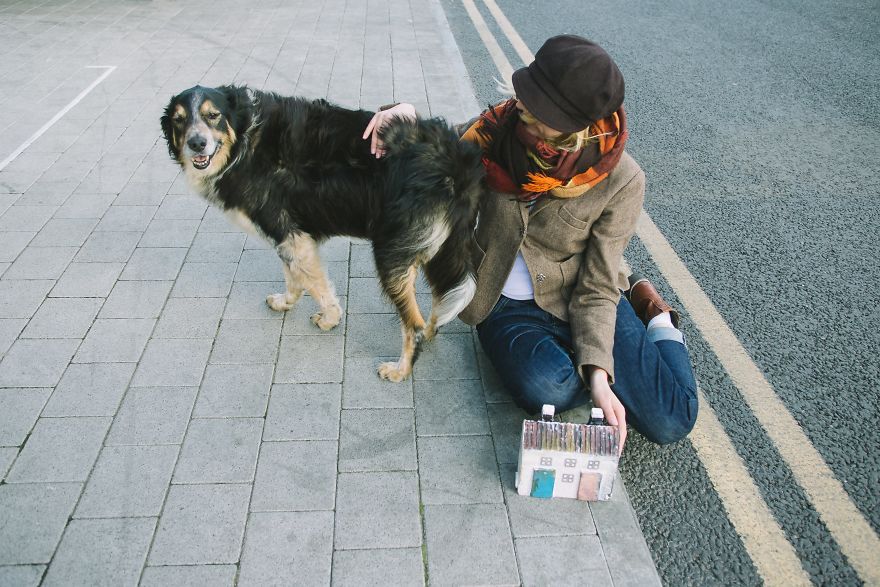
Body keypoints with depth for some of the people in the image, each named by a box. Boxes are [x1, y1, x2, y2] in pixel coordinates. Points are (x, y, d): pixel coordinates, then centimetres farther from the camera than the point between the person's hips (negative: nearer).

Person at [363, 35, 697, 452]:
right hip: (509, 308, 1)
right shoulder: (503, 125, -12)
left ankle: (654, 317, 14)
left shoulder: (620, 181, -17)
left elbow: (597, 287, -13)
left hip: (578, 304, -1)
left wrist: (598, 373, -25)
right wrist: (407, 122, -18)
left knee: (671, 421, -16)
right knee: (547, 390, -32)